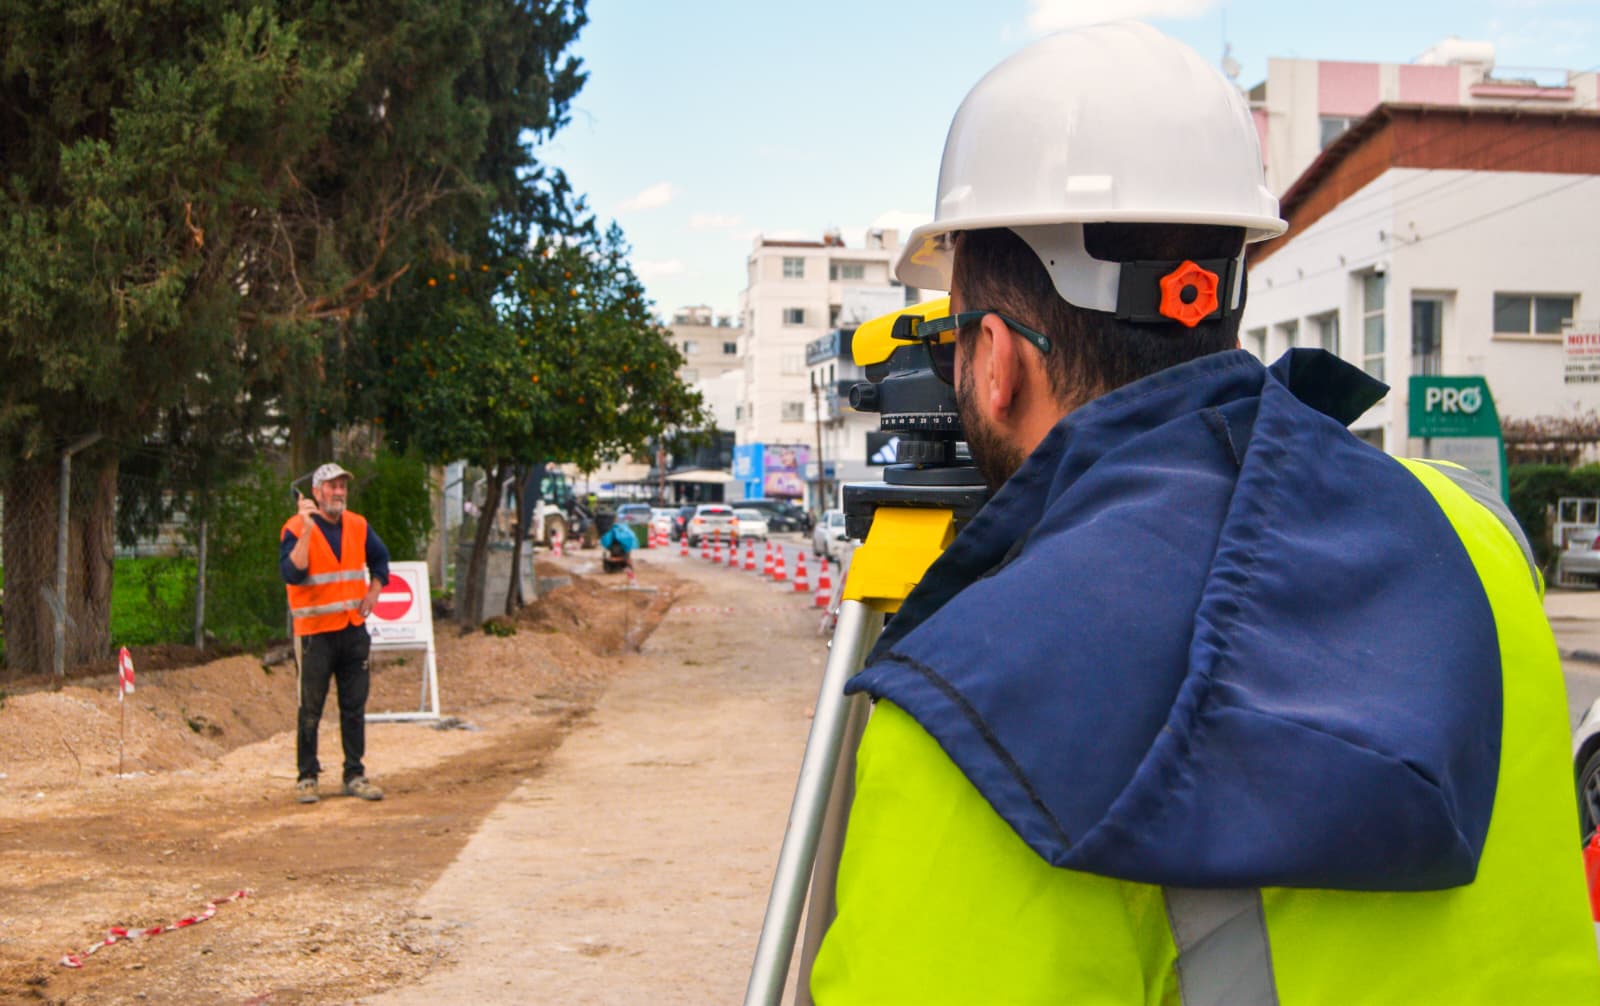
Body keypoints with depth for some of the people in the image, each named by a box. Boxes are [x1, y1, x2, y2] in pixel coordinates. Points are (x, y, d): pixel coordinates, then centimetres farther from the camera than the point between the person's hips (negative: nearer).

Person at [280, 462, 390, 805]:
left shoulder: (358, 526, 8)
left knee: (355, 708, 7)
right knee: (311, 709, -2)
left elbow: (379, 559, 25)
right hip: (315, 632, -5)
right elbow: (292, 573, -24)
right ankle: (306, 777, 7)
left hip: (354, 629, 5)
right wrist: (307, 530, -28)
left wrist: (373, 593, 12)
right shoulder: (296, 528, -9)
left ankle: (355, 775, 14)